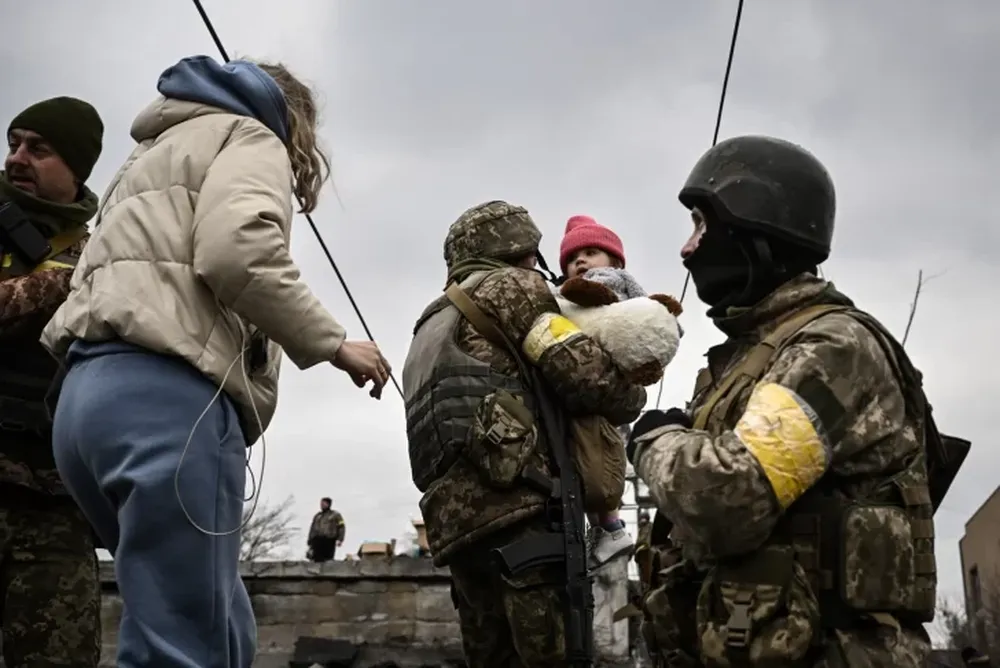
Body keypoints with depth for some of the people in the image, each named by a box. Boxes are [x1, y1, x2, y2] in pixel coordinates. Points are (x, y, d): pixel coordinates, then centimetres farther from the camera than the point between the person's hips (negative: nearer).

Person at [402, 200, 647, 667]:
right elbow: (585, 376, -2)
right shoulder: (510, 287, 9)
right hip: (516, 507, -8)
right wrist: (632, 396, 16)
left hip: (455, 522, 8)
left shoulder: (430, 330, 35)